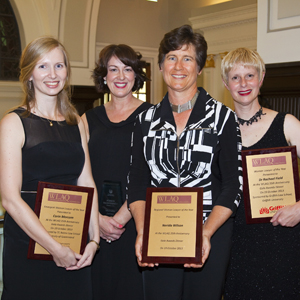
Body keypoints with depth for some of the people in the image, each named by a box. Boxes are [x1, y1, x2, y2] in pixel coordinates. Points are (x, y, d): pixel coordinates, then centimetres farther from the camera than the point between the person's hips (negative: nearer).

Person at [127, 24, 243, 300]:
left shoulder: (222, 117, -2)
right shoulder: (147, 119, 6)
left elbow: (233, 185, -5)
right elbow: (137, 182, 5)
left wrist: (206, 233, -17)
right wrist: (142, 232, -10)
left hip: (210, 238, -2)